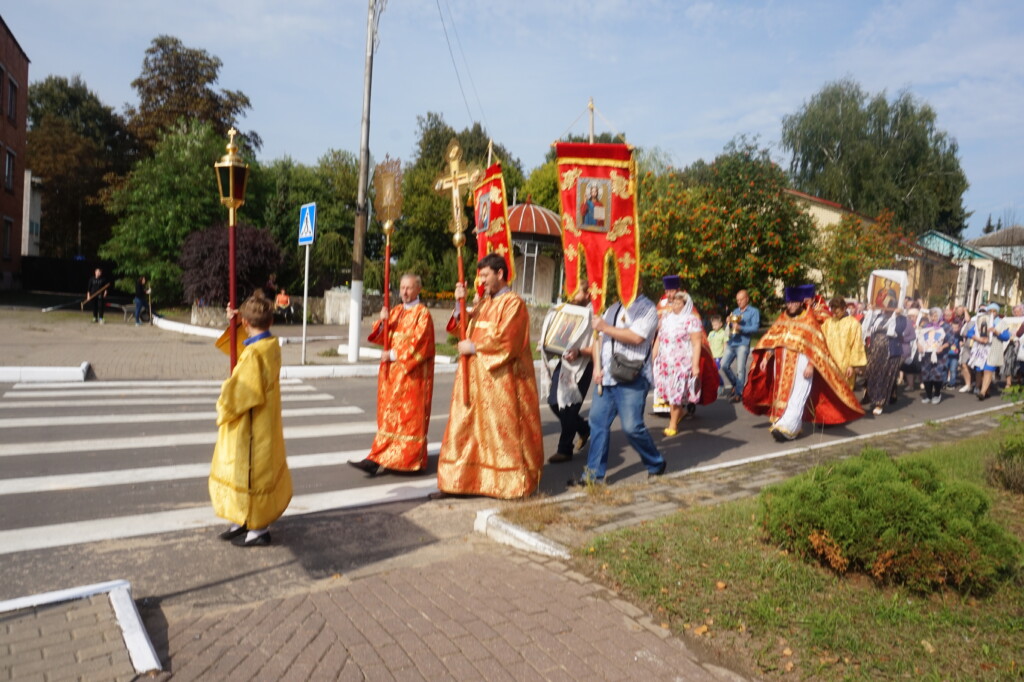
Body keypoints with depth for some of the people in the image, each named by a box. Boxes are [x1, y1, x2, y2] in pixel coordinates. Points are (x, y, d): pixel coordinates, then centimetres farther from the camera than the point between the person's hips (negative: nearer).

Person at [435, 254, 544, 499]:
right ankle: (459, 479, 14)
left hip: (500, 380, -8)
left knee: (502, 430, -1)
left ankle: (512, 482, 11)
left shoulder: (513, 303, -8)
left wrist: (474, 347, -10)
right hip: (474, 377, 8)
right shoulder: (484, 303, 17)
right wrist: (461, 303, 1)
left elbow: (504, 339, -17)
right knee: (466, 428, 8)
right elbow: (465, 329, 14)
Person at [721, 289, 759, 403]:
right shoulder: (735, 311, 21)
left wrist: (740, 328, -23)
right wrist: (729, 323, -5)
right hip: (731, 342, 5)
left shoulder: (754, 311, 5)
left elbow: (755, 327, -9)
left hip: (743, 343, -5)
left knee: (740, 369, -6)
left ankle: (738, 393, -1)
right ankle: (735, 384, 19)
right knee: (724, 365, -2)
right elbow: (729, 328, 18)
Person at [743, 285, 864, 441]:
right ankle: (795, 426, 17)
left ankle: (787, 428, -17)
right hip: (782, 365, 6)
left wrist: (810, 365, -16)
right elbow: (772, 340, 10)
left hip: (800, 365, -6)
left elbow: (815, 345, -8)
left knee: (796, 397, -10)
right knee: (783, 395, 7)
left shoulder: (809, 320, -3)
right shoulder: (783, 319, 11)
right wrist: (766, 358, 1)